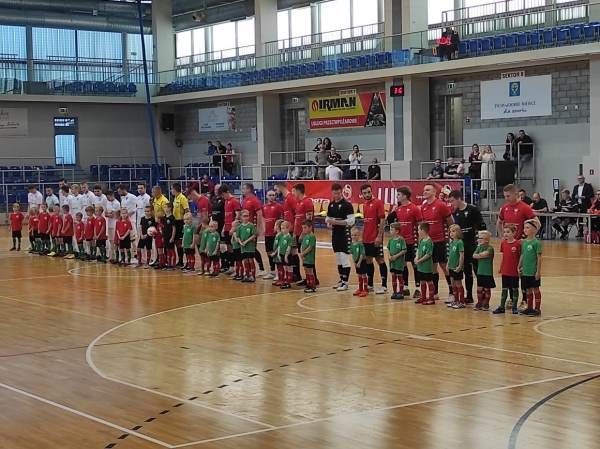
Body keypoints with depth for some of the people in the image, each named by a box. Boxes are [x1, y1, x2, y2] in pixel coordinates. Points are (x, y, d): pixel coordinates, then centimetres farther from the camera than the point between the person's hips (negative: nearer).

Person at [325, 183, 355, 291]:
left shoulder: (347, 204, -11)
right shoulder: (331, 205, 10)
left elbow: (351, 221, -18)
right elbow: (328, 218, 20)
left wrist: (336, 222, -22)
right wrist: (329, 224, -3)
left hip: (344, 234, -7)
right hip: (335, 234, 7)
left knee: (344, 258, -7)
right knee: (338, 259, 13)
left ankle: (345, 282, -3)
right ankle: (341, 280, 22)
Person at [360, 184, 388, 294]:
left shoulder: (377, 203, -10)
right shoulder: (365, 205, 12)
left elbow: (382, 220, -13)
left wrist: (379, 236, -18)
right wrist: (362, 236, 15)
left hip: (376, 238, -7)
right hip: (366, 239, 7)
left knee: (380, 260, -3)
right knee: (368, 260, 11)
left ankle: (384, 286, 1)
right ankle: (369, 285, 20)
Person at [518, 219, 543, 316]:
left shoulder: (536, 243, -11)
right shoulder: (524, 242, 7)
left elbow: (539, 258, -11)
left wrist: (538, 271, -13)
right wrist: (519, 267, 12)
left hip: (533, 272, -6)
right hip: (525, 272, 6)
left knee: (535, 289, 2)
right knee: (528, 290, 13)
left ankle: (537, 309, 9)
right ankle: (529, 308, 23)